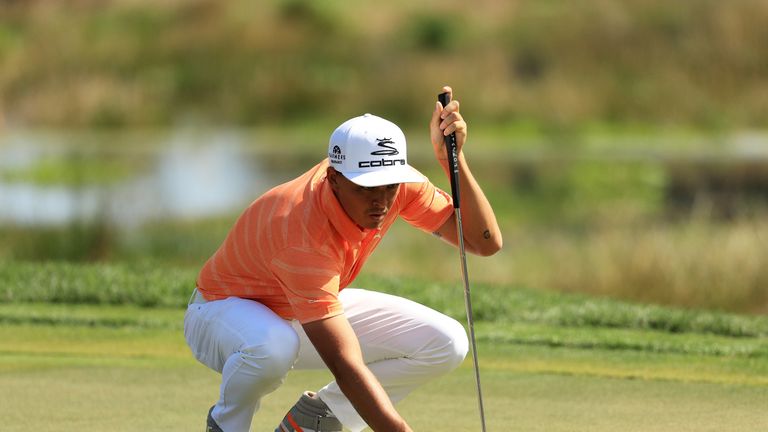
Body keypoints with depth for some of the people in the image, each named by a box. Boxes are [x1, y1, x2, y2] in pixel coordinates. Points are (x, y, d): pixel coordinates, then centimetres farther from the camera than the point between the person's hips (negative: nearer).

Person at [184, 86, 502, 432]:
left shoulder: (400, 186, -20)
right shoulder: (304, 237, -40)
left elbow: (485, 243, -18)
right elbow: (347, 366, -44)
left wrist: (452, 158, -31)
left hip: (315, 309, 7)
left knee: (446, 344, -13)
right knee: (274, 347, -44)